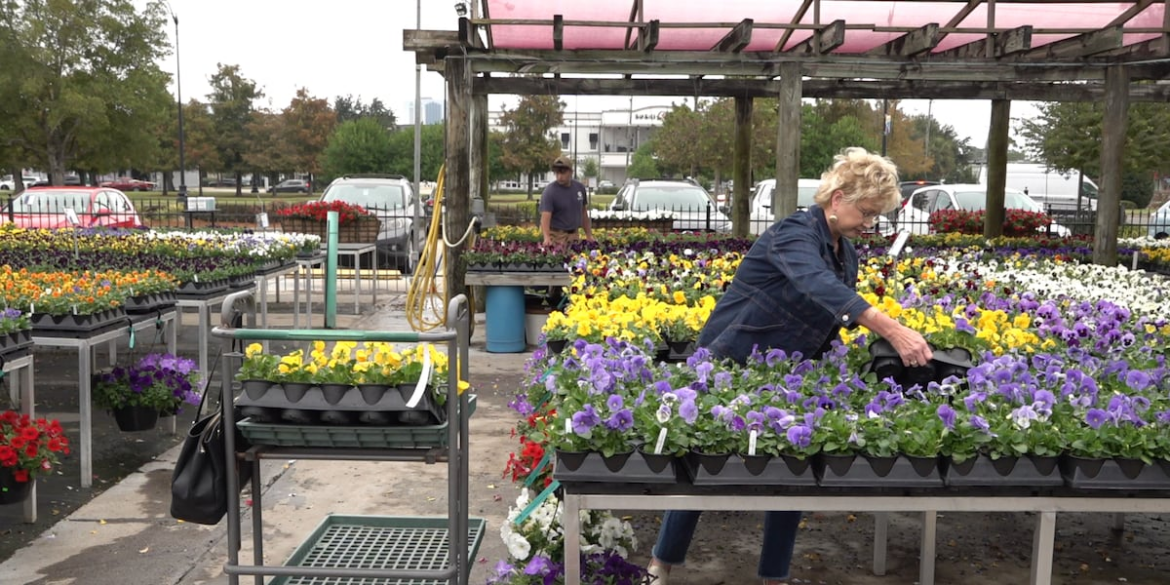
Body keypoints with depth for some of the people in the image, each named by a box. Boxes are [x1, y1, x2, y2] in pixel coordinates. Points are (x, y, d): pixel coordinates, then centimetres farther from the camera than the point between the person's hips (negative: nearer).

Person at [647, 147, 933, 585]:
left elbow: (836, 316, 13)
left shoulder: (847, 253, 6)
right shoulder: (795, 233, -23)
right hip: (730, 366, -8)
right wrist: (892, 330, -54)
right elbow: (819, 287, -44)